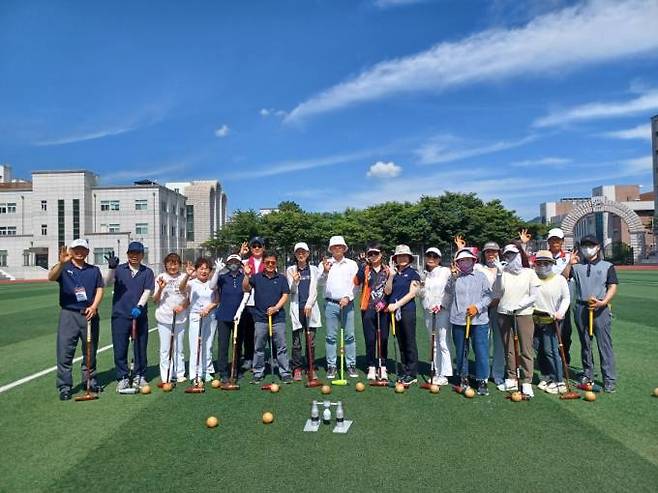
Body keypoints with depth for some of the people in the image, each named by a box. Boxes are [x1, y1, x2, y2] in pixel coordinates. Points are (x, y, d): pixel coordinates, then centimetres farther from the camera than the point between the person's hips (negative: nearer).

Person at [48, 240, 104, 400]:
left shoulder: (94, 270, 12)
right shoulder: (63, 268, 3)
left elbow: (99, 289, 7)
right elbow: (51, 277, -19)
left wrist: (94, 306, -11)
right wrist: (61, 263, -39)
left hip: (89, 315, 3)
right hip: (69, 314, -2)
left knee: (90, 351, 11)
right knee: (65, 352, -3)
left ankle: (90, 380, 25)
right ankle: (64, 386, 6)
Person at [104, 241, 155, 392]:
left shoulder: (147, 272, 6)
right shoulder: (119, 269, 6)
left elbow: (147, 291, -3)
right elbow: (107, 283, -10)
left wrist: (139, 306, -18)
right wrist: (111, 268, -26)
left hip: (140, 316, 1)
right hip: (120, 315, 0)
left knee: (140, 347, 8)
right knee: (120, 348, 2)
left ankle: (139, 376, 22)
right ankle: (122, 378, 14)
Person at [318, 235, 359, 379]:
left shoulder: (352, 264, 9)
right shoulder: (325, 263, 7)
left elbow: (355, 283, 3)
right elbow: (320, 281, -4)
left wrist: (347, 297, -11)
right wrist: (325, 271, -23)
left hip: (347, 304, 0)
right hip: (330, 304, 0)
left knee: (349, 336, 2)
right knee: (331, 336, 3)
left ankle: (351, 365, 11)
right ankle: (331, 366, 11)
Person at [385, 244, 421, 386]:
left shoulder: (413, 273, 0)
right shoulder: (393, 273, 13)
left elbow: (412, 293, -7)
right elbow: (387, 291, 4)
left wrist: (396, 305, -11)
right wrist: (391, 276, -7)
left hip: (407, 310, -5)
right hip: (394, 312, 5)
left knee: (410, 343, -3)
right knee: (401, 343, 9)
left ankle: (412, 374, 4)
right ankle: (405, 372, 17)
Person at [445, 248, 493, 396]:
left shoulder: (481, 275, 6)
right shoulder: (454, 277, 7)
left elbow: (488, 296, 2)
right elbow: (448, 291, -9)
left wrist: (477, 307, -12)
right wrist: (453, 276, -21)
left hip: (479, 320, -1)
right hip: (459, 320, 1)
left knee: (481, 351, -2)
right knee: (460, 351, 10)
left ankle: (482, 381, 9)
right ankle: (463, 377, 25)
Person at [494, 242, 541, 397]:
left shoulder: (529, 273, 2)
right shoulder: (503, 272, 4)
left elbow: (533, 296, 0)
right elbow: (497, 294, -2)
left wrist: (517, 306, -13)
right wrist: (499, 274, -10)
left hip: (523, 314, -2)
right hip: (504, 314, 2)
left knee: (526, 348, -3)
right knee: (509, 348, 8)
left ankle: (526, 382, 3)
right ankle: (511, 379, 17)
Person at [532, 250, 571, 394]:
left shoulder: (559, 279, -1)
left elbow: (566, 298, 4)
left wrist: (560, 312, -10)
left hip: (550, 320, -3)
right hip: (534, 319, 3)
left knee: (550, 350, -7)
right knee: (539, 350, 9)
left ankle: (559, 382, 3)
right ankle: (546, 377, 25)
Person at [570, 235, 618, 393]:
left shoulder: (607, 266, 7)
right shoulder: (577, 266, 12)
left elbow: (613, 287, -1)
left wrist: (603, 302, -15)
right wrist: (570, 264, -8)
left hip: (600, 309, -2)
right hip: (581, 308, 3)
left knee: (605, 345, -4)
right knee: (585, 344, 10)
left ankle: (609, 380, 2)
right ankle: (587, 375, 20)